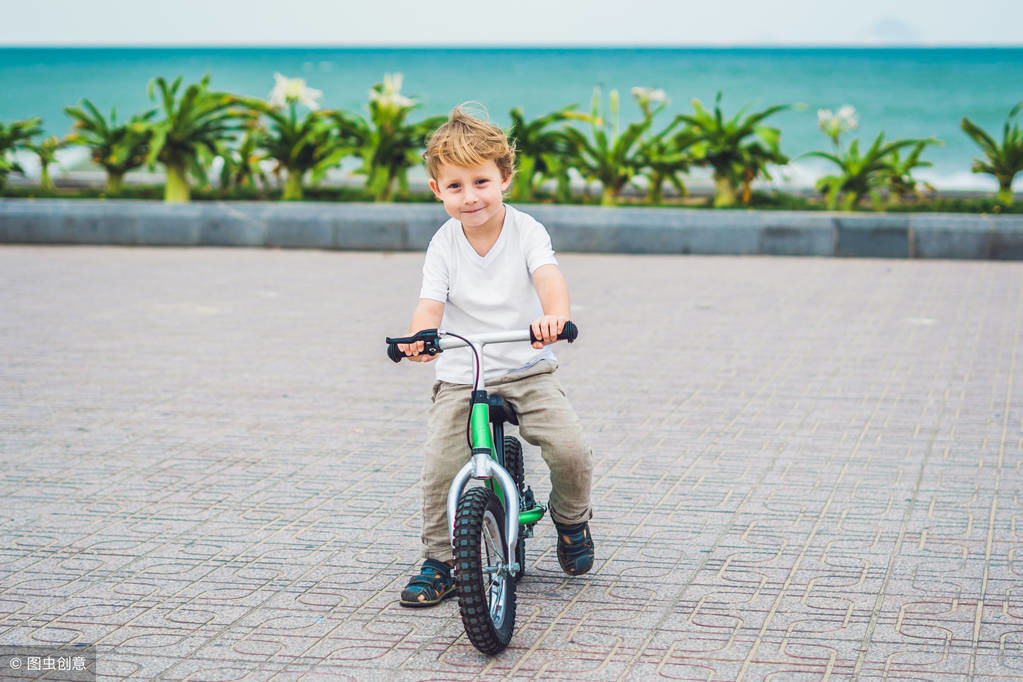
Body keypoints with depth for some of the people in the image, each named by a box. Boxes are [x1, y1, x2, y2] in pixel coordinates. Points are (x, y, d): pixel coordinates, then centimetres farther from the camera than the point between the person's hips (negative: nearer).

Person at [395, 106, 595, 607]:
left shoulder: (527, 232, -6)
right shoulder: (443, 245, -2)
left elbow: (549, 277, -24)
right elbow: (431, 304, -13)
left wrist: (555, 316, -48)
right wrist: (419, 338, -38)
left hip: (528, 371, -1)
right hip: (459, 379, 1)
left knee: (570, 450, -18)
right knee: (440, 466, -16)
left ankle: (571, 519, 15)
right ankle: (438, 562, 5)